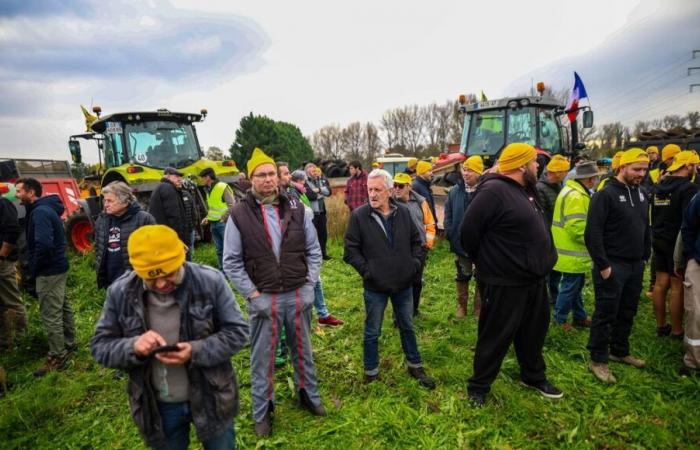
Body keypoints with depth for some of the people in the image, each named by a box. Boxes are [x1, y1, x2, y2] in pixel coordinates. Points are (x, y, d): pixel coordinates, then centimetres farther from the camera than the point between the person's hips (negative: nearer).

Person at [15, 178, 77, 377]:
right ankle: (69, 344, 32)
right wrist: (33, 265, 12)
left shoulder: (40, 212, -19)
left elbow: (44, 244, -31)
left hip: (49, 271, -10)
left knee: (50, 314, -3)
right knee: (62, 308, 19)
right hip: (57, 267, 10)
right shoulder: (45, 209, 12)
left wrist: (33, 269, -16)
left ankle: (57, 357, 6)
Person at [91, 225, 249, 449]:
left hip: (210, 398, -1)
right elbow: (100, 346, -4)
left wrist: (196, 351, -29)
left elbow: (237, 331, -13)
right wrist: (133, 347, -26)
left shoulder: (210, 281, -19)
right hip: (157, 407, 2)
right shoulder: (120, 292, -11)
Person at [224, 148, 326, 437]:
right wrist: (252, 294, -10)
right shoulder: (239, 215, -8)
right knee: (262, 358, 13)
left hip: (298, 295, 2)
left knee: (303, 350, 19)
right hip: (263, 298, -2)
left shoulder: (296, 209, -1)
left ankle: (308, 394, 42)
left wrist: (309, 285, -2)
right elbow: (231, 262, -5)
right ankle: (262, 412, 33)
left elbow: (314, 250, 6)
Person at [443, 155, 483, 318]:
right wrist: (450, 234, -4)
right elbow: (448, 214, 3)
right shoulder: (455, 191, -2)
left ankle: (479, 308, 29)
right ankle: (461, 305, 32)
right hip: (461, 242, 2)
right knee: (462, 276, 17)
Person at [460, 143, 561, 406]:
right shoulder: (493, 191, -22)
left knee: (534, 331, 24)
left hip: (533, 279, 9)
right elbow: (469, 231, -22)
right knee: (496, 337, 4)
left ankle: (533, 377, 46)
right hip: (504, 283, -9)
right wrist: (485, 262, -6)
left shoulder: (526, 190, 10)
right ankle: (478, 387, 23)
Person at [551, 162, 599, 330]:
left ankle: (580, 317, 34)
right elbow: (577, 228, -29)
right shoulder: (576, 196, -23)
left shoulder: (575, 192, 13)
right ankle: (559, 320, 15)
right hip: (573, 253, -11)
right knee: (570, 287, 1)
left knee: (576, 285, 20)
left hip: (573, 251, 11)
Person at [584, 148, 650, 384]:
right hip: (613, 266, -8)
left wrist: (645, 256, 14)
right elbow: (592, 233, -19)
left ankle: (619, 351, 34)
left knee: (627, 313, 18)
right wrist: (603, 265, -19)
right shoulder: (606, 194, -15)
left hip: (636, 265, 8)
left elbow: (646, 228, 20)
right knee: (606, 314, 1)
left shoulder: (640, 194, 10)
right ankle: (598, 360, 12)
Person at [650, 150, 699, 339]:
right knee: (677, 287, 0)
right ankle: (677, 331, 9)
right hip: (677, 242, -8)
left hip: (658, 239, 8)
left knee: (661, 283, 12)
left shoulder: (659, 186, 9)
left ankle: (661, 325, 20)